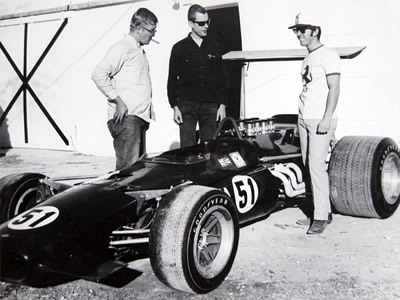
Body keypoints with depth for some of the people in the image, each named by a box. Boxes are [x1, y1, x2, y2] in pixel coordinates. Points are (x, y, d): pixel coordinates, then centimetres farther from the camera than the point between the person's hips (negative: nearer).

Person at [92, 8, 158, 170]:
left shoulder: (140, 50, 22)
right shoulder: (121, 48, -7)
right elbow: (98, 75, -16)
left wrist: (149, 111, 16)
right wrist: (118, 101, -16)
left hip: (140, 116, 9)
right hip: (126, 116, -9)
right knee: (128, 166, -12)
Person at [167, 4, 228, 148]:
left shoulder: (213, 47, 11)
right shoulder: (179, 48, 4)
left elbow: (221, 78, 12)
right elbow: (172, 80, 4)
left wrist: (222, 105, 4)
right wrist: (175, 107, -3)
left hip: (210, 105, 2)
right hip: (187, 105, -2)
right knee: (188, 148, -5)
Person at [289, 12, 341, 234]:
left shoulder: (328, 55, -5)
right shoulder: (307, 59, 18)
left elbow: (334, 88, -11)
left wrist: (327, 119, -18)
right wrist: (303, 114, 14)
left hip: (321, 119, -8)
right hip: (304, 118, 8)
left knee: (316, 166, -12)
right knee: (308, 165, 5)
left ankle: (320, 217, -6)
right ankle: (325, 211, 14)